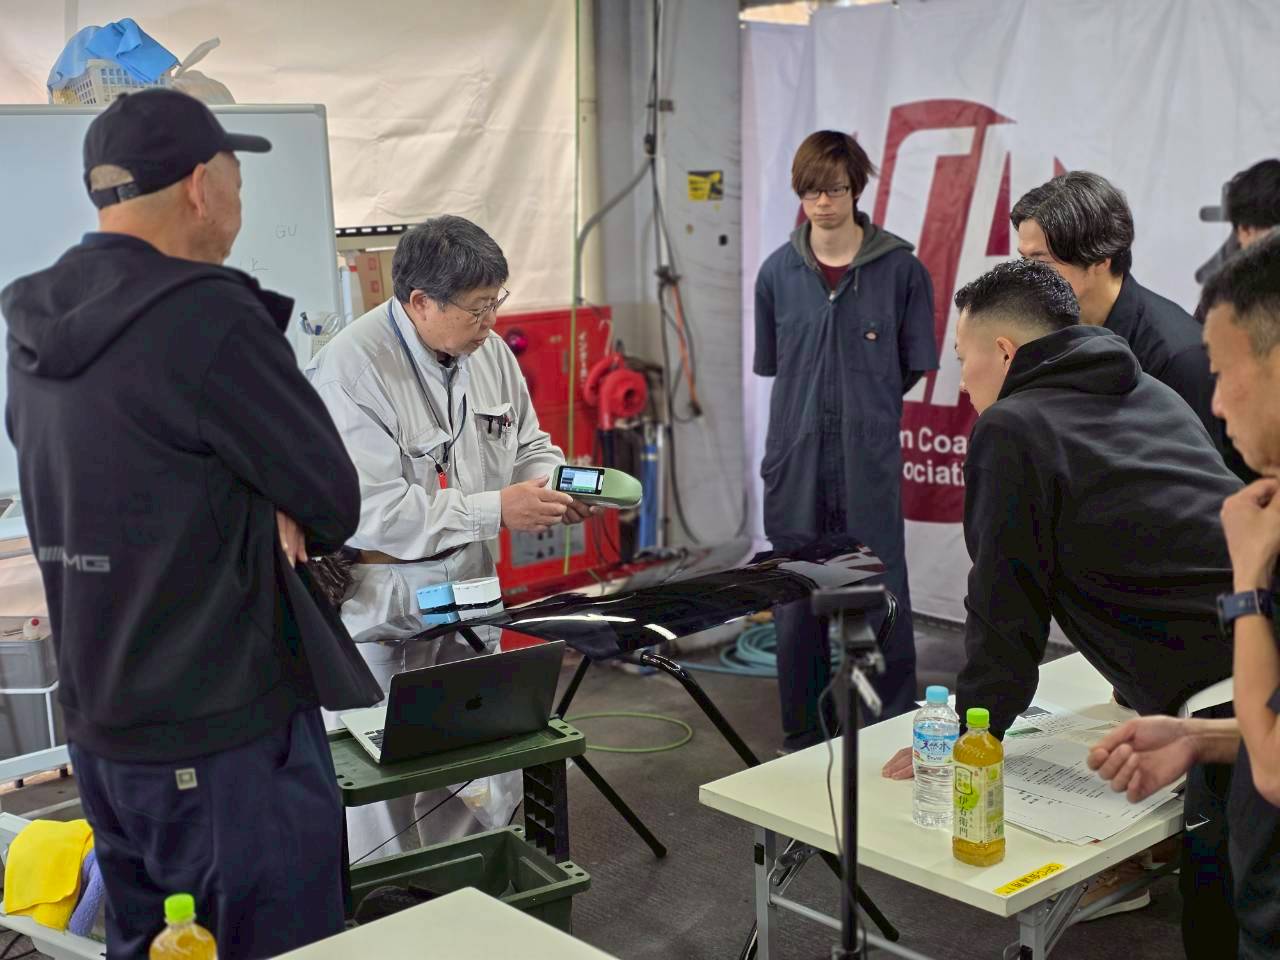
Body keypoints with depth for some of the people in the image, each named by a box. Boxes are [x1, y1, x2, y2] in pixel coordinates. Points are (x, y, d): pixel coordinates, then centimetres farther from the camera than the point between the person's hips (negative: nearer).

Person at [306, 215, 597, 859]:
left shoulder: (488, 349, 4)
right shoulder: (351, 369, -20)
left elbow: (528, 444, 18)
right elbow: (370, 511, -26)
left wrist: (559, 485, -5)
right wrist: (495, 511, -24)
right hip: (382, 619, -7)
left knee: (486, 790, 13)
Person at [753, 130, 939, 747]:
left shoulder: (900, 269, -3)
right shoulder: (778, 272, 4)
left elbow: (915, 365, 4)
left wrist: (866, 410, 7)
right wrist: (814, 407, 9)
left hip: (870, 465, -2)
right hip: (796, 462, 2)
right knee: (797, 608, 10)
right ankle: (803, 742, 23)